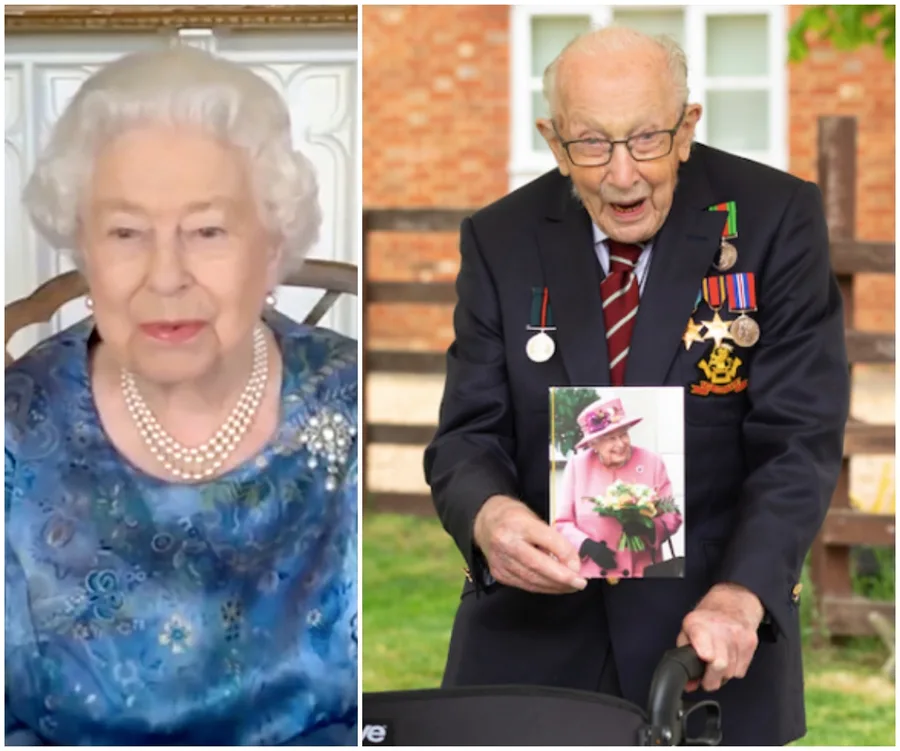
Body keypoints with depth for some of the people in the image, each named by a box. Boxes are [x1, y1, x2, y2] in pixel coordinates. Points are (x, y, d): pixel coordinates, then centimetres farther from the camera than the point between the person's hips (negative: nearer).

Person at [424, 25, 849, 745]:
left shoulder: (775, 219, -7)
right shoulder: (501, 241, 0)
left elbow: (801, 433, -12)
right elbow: (469, 435, -1)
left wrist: (741, 594, -27)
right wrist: (488, 516, -25)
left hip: (714, 632, -2)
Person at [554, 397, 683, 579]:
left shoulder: (652, 462, -3)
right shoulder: (577, 466, -3)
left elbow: (672, 516, 0)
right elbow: (562, 523, 1)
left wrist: (648, 528, -20)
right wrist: (587, 545, -16)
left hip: (642, 573, 0)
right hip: (590, 574, 0)